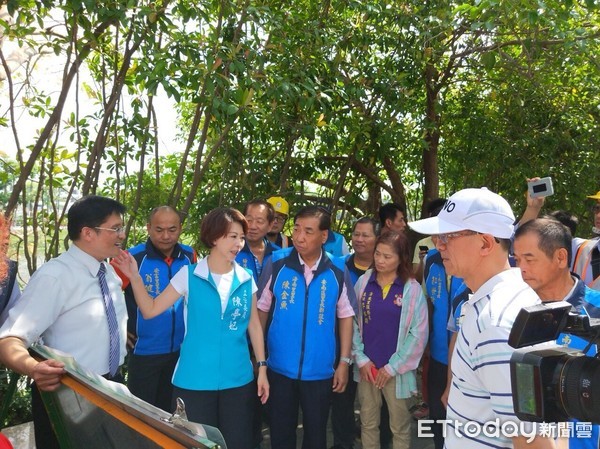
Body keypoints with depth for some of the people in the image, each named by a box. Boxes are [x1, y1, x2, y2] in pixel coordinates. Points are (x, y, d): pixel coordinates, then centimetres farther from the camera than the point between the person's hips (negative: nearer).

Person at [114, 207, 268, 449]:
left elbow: (254, 324, 7)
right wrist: (134, 277, -16)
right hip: (194, 381, -2)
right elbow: (150, 310, -4)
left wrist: (262, 367, 6)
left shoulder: (246, 279, 0)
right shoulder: (189, 275, -7)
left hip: (238, 380, 2)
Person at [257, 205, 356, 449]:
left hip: (320, 371, 0)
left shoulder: (338, 270, -7)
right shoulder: (276, 262, -9)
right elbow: (261, 310, -1)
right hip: (280, 368, 0)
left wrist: (344, 361, -1)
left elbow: (345, 316, 1)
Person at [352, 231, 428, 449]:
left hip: (396, 369, -2)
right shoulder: (363, 282, -2)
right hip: (367, 366, 2)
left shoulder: (412, 289, -8)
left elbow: (418, 334, -8)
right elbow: (352, 323, 1)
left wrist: (392, 366, -8)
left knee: (399, 426, 14)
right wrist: (361, 359, -5)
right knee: (368, 423, 16)